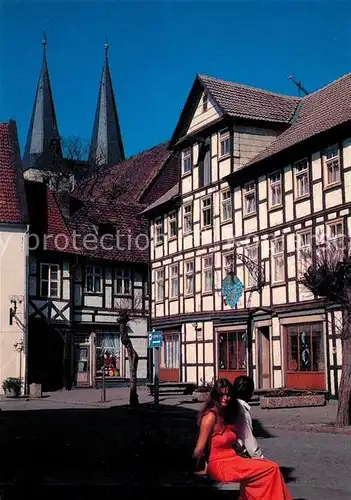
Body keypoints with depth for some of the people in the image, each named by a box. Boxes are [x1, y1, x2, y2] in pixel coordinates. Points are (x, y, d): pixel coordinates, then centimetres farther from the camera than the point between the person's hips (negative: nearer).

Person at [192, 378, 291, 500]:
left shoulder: (226, 414, 14)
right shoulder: (211, 416, -14)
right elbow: (199, 450, -14)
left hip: (232, 460, 9)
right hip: (220, 465, -9)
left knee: (272, 466, -4)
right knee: (271, 469, -12)